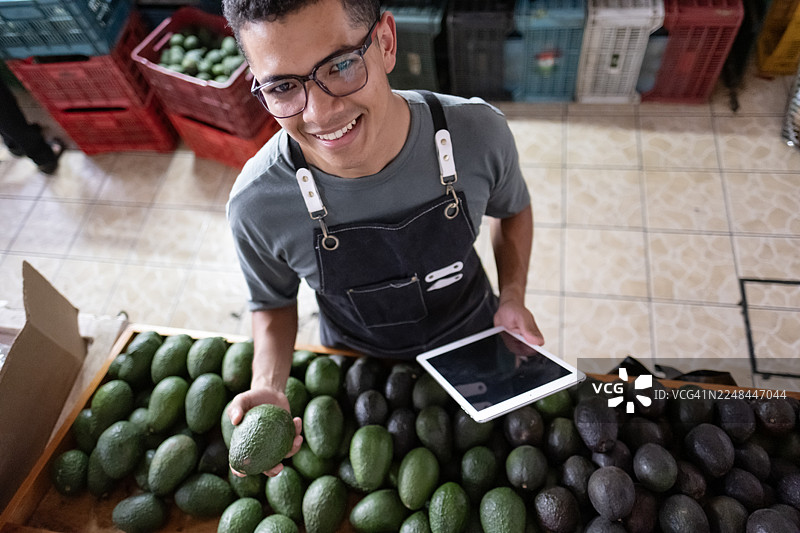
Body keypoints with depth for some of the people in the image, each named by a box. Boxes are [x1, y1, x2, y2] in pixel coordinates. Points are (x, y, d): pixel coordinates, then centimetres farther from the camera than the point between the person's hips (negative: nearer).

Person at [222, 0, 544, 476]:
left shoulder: (479, 133, -27)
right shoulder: (257, 205, -30)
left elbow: (512, 208, -3)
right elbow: (274, 303, -8)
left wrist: (513, 296, -17)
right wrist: (269, 387, -26)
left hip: (474, 343, 2)